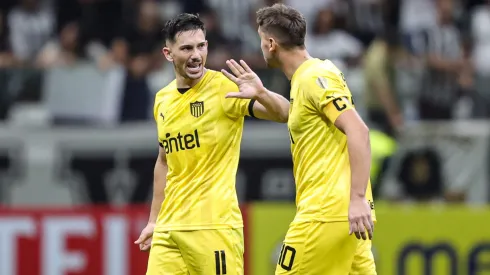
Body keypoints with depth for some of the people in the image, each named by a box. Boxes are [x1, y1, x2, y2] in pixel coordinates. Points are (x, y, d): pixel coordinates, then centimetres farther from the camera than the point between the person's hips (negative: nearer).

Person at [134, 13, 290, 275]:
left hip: (214, 224, -6)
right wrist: (153, 221, 22)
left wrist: (260, 94, -38)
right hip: (169, 227, 6)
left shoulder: (223, 88, -7)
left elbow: (284, 114, -17)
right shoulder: (162, 99, 11)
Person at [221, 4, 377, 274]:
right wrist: (260, 94, 25)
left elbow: (358, 131, -20)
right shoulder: (304, 78, 17)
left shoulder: (315, 77, -12)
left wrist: (358, 198, -25)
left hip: (326, 213, -9)